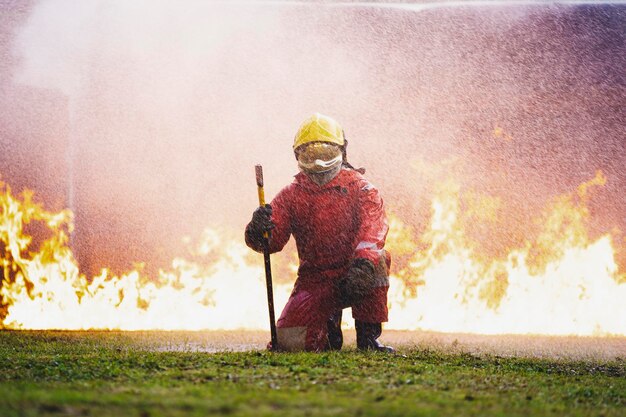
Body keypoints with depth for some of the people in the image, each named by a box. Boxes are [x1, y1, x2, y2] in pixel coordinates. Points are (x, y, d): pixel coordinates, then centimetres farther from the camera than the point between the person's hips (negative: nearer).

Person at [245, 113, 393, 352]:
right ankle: (329, 328, 19)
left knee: (377, 262, -36)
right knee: (290, 340, -17)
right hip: (314, 282, 2)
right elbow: (273, 241, -7)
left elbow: (373, 227, -22)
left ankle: (368, 336, -18)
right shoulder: (291, 196, 5)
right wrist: (258, 231, -33)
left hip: (354, 277, -2)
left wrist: (363, 262, -43)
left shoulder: (360, 188, -3)